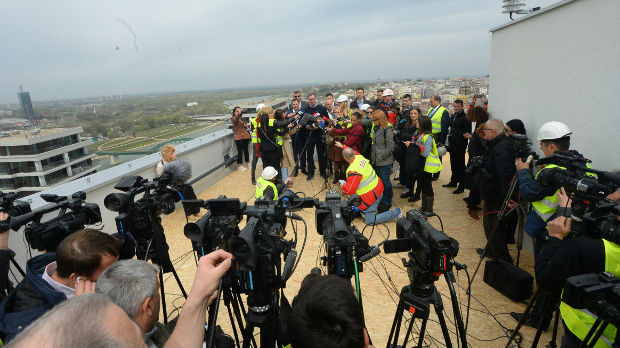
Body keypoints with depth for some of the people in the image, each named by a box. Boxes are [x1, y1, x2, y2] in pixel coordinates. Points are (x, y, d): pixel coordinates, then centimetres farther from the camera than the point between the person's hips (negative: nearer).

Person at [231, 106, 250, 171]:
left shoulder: (241, 118, 15)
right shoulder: (234, 118, -7)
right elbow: (236, 120, -34)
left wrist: (245, 125, 7)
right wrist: (239, 113, -46)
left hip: (245, 136, 7)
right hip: (238, 137, -7)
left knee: (246, 150, 14)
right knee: (240, 151, -3)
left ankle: (247, 163, 28)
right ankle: (239, 165, 6)